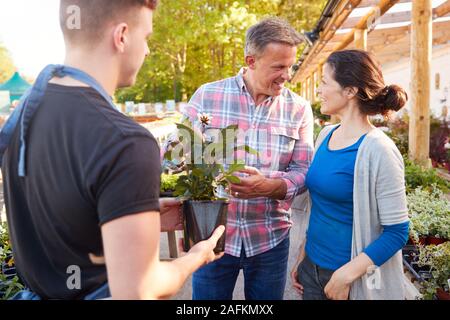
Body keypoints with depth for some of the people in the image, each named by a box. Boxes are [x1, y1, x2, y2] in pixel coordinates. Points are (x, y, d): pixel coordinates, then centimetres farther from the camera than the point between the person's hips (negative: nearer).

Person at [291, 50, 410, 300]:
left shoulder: (378, 150, -19)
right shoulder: (326, 136, 1)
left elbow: (397, 231, -16)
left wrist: (346, 274, -20)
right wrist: (303, 255, 11)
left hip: (353, 280, -6)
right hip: (312, 267, 6)